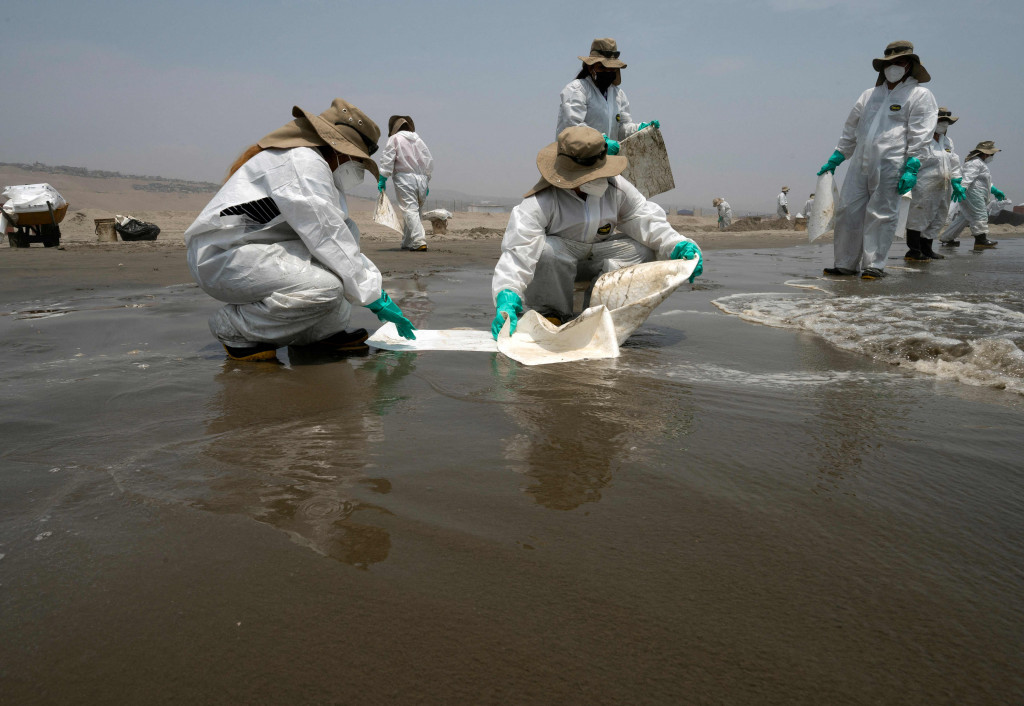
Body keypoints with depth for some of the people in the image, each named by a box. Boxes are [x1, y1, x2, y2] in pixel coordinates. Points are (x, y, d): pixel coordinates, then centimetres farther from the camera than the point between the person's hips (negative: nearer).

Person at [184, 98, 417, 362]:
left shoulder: (309, 162, 18)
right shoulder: (303, 162, -15)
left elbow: (339, 236, 21)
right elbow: (328, 240, -20)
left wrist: (371, 279, 15)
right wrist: (375, 297, -16)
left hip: (251, 248, 11)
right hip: (221, 257, -11)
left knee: (347, 229, 8)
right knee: (326, 287, -30)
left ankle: (322, 332, 1)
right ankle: (234, 328, -8)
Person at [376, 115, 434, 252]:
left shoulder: (394, 139, 3)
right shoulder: (418, 139, 16)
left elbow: (387, 160, -5)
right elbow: (429, 161, 17)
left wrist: (382, 179, -1)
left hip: (404, 179, -5)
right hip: (421, 179, 5)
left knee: (410, 210, -10)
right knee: (415, 210, 12)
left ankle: (419, 242, -23)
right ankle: (407, 243, 17)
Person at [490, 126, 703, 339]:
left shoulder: (616, 187, -8)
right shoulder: (540, 202, -25)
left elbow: (645, 219, -6)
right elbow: (518, 250, -36)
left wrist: (677, 245, -25)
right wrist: (507, 298, -52)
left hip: (594, 257, 5)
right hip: (557, 260, -5)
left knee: (643, 248, -16)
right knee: (547, 251, -40)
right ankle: (553, 314, -13)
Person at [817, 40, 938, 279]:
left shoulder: (920, 96, 5)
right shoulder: (870, 95, 21)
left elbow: (920, 137, -4)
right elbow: (850, 131, 26)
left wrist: (911, 168, -14)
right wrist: (835, 159, 21)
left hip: (890, 167, -5)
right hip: (860, 164, 5)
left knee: (881, 215, -4)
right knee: (847, 211, 1)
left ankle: (874, 265, 3)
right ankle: (846, 264, 8)